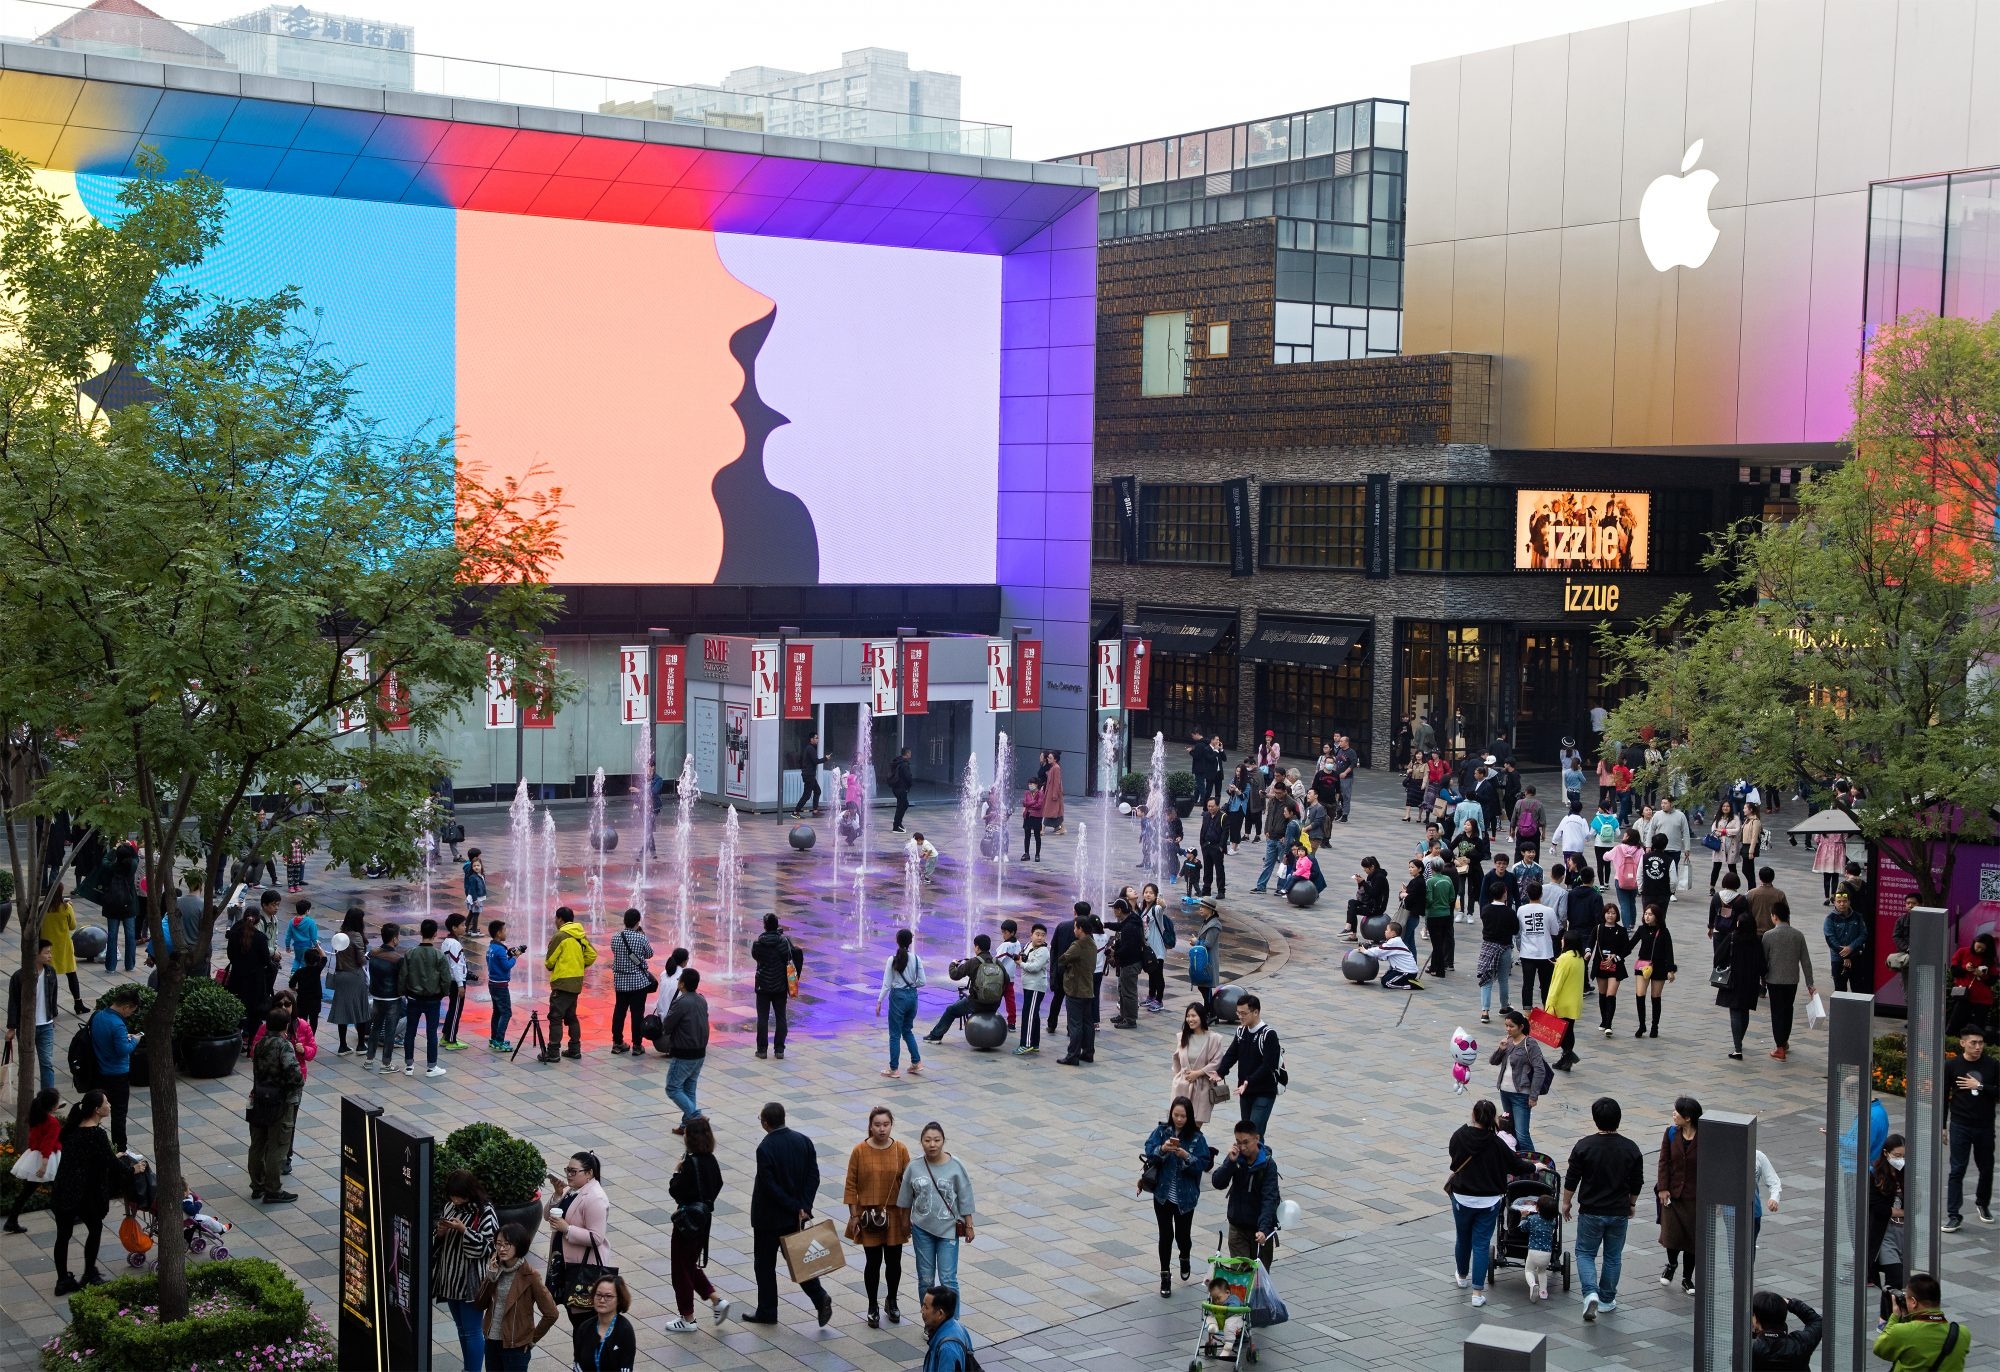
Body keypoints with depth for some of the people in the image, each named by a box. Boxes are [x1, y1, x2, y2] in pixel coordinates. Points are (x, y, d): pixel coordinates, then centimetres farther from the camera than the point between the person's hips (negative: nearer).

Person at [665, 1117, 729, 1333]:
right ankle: (717, 1300, 15)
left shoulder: (691, 1163, -24)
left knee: (680, 1268, 8)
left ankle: (687, 1319, 16)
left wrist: (677, 1172, -7)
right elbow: (717, 1185, 9)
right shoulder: (711, 1160, 0)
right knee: (691, 1264, 24)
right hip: (704, 1217, 8)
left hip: (687, 1220, -8)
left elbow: (675, 1191, -21)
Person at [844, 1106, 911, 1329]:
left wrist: (906, 1215, -1)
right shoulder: (859, 1151, -10)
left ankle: (892, 1302, 31)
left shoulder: (900, 1150, -6)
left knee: (894, 1261, 10)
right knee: (873, 1262, 5)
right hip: (869, 1216, -1)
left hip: (894, 1215, 1)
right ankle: (873, 1307, 21)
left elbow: (907, 1185, 0)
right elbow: (851, 1185, -4)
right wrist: (854, 1215, -6)